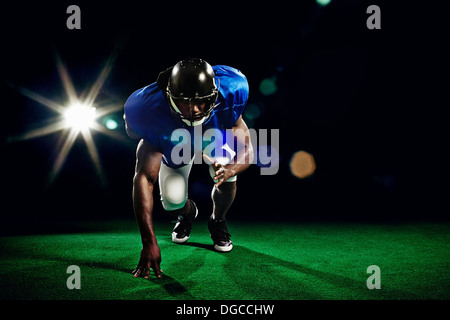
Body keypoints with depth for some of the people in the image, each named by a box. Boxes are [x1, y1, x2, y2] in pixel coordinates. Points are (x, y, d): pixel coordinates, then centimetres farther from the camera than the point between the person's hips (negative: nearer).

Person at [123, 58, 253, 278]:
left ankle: (218, 221, 8)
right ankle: (188, 212, 25)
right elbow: (144, 178, -42)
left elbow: (246, 150, -29)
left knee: (225, 177, -28)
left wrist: (230, 170, -55)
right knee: (172, 201, -17)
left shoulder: (227, 97, -39)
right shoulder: (155, 116, -42)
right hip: (173, 145, 0)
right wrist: (149, 242, -47)